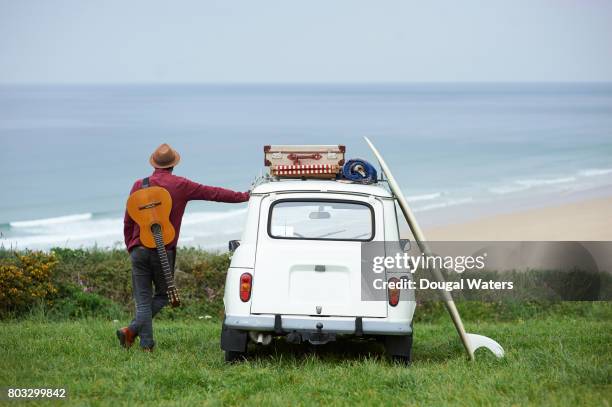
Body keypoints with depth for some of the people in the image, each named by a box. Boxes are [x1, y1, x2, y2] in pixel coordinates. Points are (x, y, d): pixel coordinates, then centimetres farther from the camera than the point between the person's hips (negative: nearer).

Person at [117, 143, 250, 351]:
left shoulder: (140, 185, 2)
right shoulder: (181, 185, -2)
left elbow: (128, 221, 6)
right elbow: (214, 193, 3)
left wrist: (130, 246, 19)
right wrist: (244, 196, 13)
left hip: (139, 250, 2)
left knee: (143, 299, 7)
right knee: (162, 295, 13)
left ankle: (147, 345, 1)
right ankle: (132, 330, -5)